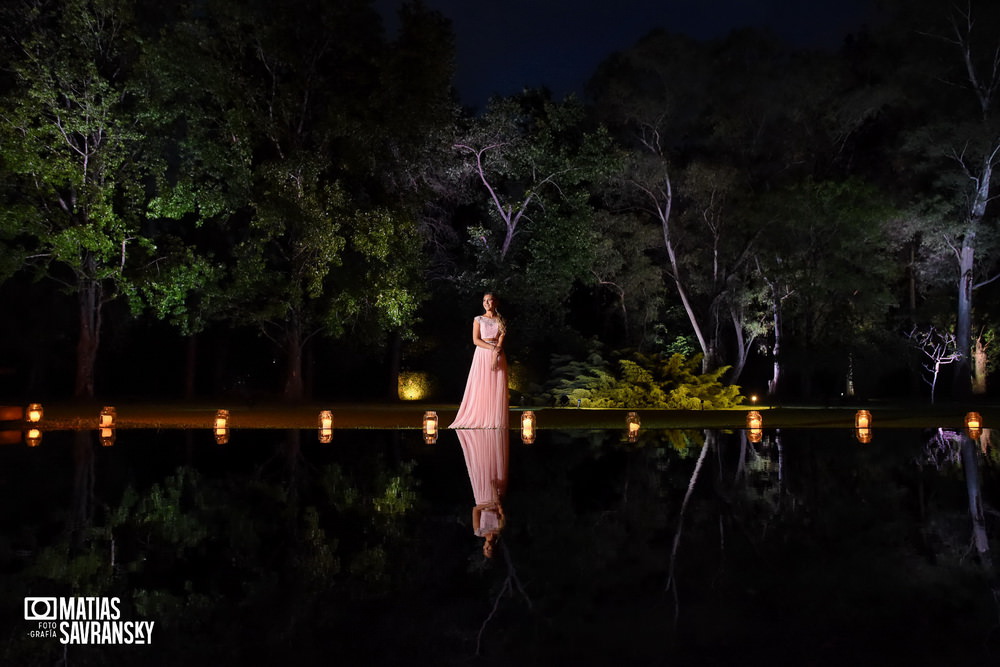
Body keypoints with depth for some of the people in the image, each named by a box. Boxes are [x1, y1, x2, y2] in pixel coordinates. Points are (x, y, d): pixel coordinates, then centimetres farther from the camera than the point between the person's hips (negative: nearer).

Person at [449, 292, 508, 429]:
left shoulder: (501, 320, 12)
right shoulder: (478, 319, 7)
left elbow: (501, 340, 1)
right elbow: (476, 340, -3)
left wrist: (496, 355, -15)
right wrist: (493, 348, -13)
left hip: (498, 355, 1)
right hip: (482, 354, -1)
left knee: (497, 389, -3)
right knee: (480, 388, -7)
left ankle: (495, 421, -2)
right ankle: (478, 419, -6)